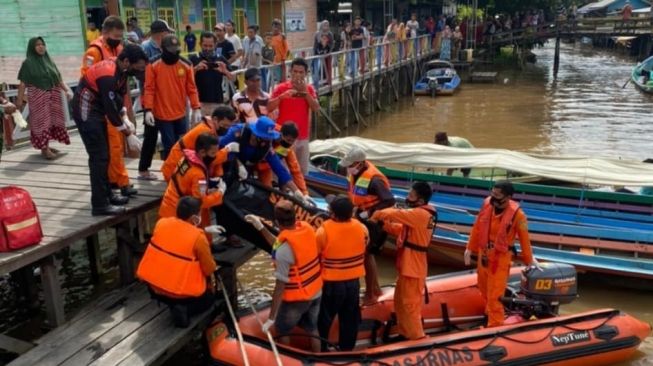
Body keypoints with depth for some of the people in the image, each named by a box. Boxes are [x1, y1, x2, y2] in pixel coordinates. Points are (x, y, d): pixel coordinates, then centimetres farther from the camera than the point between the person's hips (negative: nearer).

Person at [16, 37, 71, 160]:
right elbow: (23, 83, -8)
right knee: (42, 121, -4)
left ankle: (46, 145, 20)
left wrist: (67, 90, 3)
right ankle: (44, 148, 1)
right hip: (38, 98, -5)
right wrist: (19, 100, -15)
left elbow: (59, 79, 14)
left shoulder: (49, 61, 12)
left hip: (53, 97, 5)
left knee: (52, 120, 8)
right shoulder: (28, 63, -4)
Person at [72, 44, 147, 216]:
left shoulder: (120, 71, 1)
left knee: (104, 155, 15)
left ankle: (106, 194, 26)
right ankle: (99, 204, -6)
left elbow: (117, 98, 11)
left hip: (96, 110, 10)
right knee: (99, 157, -10)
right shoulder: (108, 75, -27)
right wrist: (128, 134, -18)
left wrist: (126, 120, -2)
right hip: (86, 112, -10)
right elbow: (110, 109, -26)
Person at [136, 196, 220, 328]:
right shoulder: (198, 237, -22)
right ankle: (184, 309, -3)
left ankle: (174, 305, 12)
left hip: (155, 287, 7)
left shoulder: (161, 223, -8)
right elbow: (209, 269, -12)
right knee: (210, 297, 24)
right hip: (183, 293, -7)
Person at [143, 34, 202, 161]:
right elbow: (149, 89, -8)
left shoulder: (186, 65, 1)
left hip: (181, 114, 4)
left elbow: (191, 88, 3)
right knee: (169, 146, 0)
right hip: (163, 115, -3)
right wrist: (148, 110, -17)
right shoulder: (153, 65, -7)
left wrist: (196, 108, -3)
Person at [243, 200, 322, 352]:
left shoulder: (283, 251, -32)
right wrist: (261, 227, 6)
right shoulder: (306, 227, -12)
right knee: (312, 329, 26)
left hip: (296, 298, -6)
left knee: (282, 329, 22)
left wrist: (271, 318, -18)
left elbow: (280, 286, -26)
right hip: (316, 292, 6)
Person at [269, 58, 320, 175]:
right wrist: (282, 96, -23)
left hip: (303, 137, 4)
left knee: (303, 171, 12)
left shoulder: (309, 89, 8)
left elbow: (316, 108, -6)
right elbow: (269, 107, -10)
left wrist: (305, 92, -14)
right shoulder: (281, 88, -3)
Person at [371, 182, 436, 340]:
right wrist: (383, 223, -2)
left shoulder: (420, 214, -23)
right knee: (401, 301, 21)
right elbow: (401, 229, 10)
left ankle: (416, 337, 16)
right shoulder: (421, 213, 8)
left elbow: (394, 214, -26)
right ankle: (405, 333, 34)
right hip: (408, 264, 10)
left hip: (413, 266, -10)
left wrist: (376, 215, -9)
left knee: (410, 303, 2)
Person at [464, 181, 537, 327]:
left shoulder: (517, 214, -21)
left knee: (494, 295, -3)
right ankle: (490, 311, 52)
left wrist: (529, 259, 3)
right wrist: (470, 248, 9)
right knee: (484, 287, 25)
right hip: (483, 254, 6)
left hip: (501, 258, -6)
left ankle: (495, 325, 12)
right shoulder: (487, 203, -9)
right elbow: (477, 227, 3)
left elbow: (524, 238, -8)